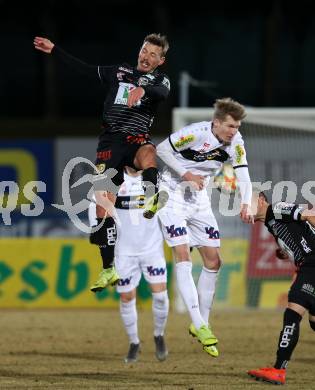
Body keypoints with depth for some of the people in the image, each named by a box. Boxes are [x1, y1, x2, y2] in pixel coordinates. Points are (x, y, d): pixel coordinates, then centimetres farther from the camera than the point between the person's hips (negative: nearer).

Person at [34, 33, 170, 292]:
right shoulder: (120, 72, 17)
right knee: (103, 205, -7)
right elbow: (84, 69, 24)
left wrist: (143, 89, -39)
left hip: (137, 139, -2)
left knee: (148, 153, -41)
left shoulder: (159, 80, 7)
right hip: (110, 142, 2)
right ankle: (109, 270, -4)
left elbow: (163, 93, -17)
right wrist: (54, 50, 25)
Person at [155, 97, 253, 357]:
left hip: (199, 199, 6)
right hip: (173, 196, -6)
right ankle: (199, 325, -23)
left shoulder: (235, 142, -9)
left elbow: (243, 177, -9)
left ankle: (202, 324, 14)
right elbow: (162, 149, -14)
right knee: (183, 256, -18)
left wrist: (246, 204, -27)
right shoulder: (195, 133, -25)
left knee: (213, 261, 3)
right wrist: (186, 174, -22)